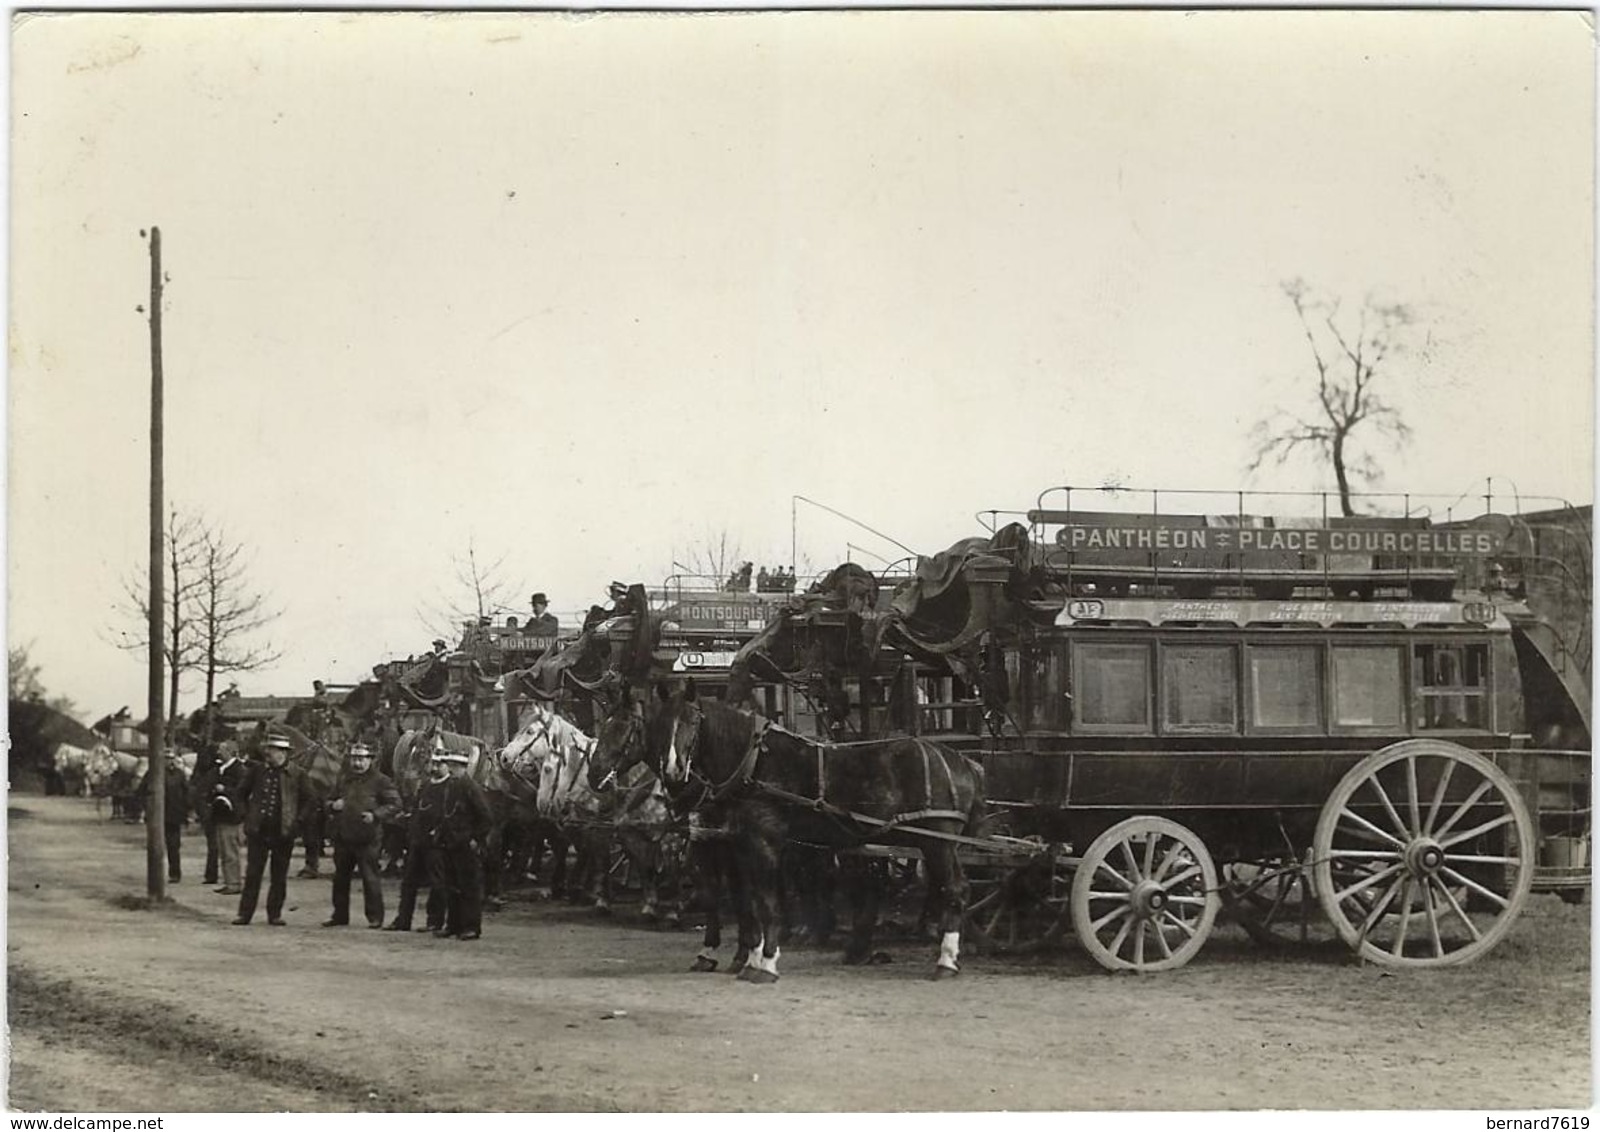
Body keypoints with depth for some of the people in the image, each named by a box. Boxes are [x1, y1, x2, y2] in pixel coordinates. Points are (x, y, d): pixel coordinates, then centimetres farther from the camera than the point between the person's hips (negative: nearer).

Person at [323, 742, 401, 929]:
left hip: (366, 839, -6)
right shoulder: (345, 781, 18)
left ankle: (375, 917, 1)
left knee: (370, 878, -5)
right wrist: (333, 805, 4)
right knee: (340, 877, 11)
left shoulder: (380, 781, 0)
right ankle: (340, 915, 21)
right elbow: (329, 802, 28)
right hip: (343, 837, 6)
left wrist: (375, 815, -17)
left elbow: (395, 804, -4)